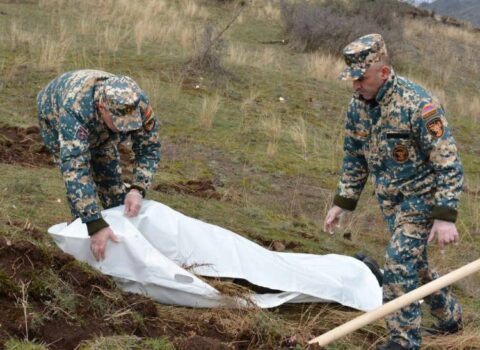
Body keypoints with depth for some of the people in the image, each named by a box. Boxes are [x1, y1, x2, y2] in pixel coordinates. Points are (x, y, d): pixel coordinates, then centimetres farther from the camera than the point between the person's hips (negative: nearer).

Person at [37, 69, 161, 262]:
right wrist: (95, 225, -61)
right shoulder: (75, 110, -50)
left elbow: (149, 148, -24)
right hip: (55, 114, -3)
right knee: (81, 176, -16)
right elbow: (74, 169, -55)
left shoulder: (139, 104, -37)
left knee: (110, 172, 0)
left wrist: (137, 189, -41)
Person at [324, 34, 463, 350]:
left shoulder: (419, 105, -25)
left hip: (422, 196, -7)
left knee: (399, 263, -15)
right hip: (391, 200, 7)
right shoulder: (358, 106, -2)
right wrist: (341, 203, 8)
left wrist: (445, 217, -28)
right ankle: (450, 317, 39)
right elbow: (355, 158, 12)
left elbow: (449, 165, -23)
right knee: (414, 263, 17)